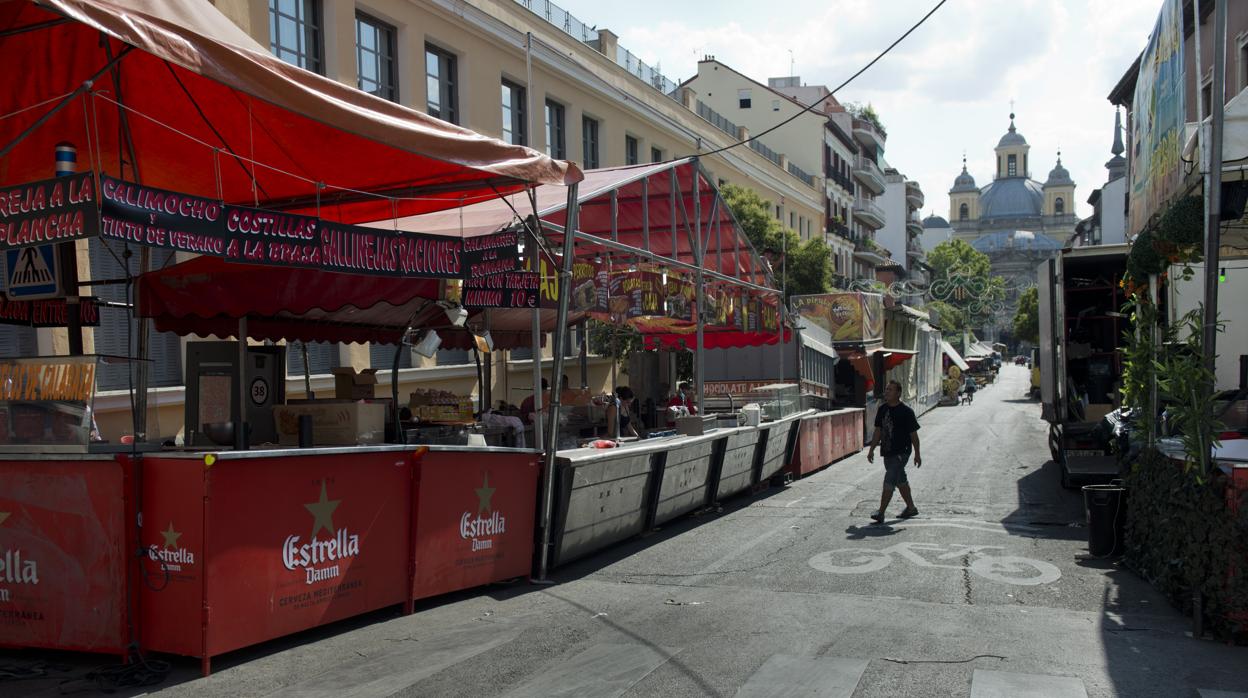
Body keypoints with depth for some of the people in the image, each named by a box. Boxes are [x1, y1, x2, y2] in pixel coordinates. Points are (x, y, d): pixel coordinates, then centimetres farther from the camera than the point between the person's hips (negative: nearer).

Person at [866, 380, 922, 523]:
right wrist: (871, 449, 12)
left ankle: (881, 513, -13)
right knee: (900, 481, 18)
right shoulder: (882, 410, 7)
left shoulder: (906, 412, -12)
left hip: (901, 452, -7)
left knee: (889, 481, -13)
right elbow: (878, 431, 14)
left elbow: (913, 434, -7)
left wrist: (917, 454, -4)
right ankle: (911, 508, 34)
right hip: (887, 452, 7)